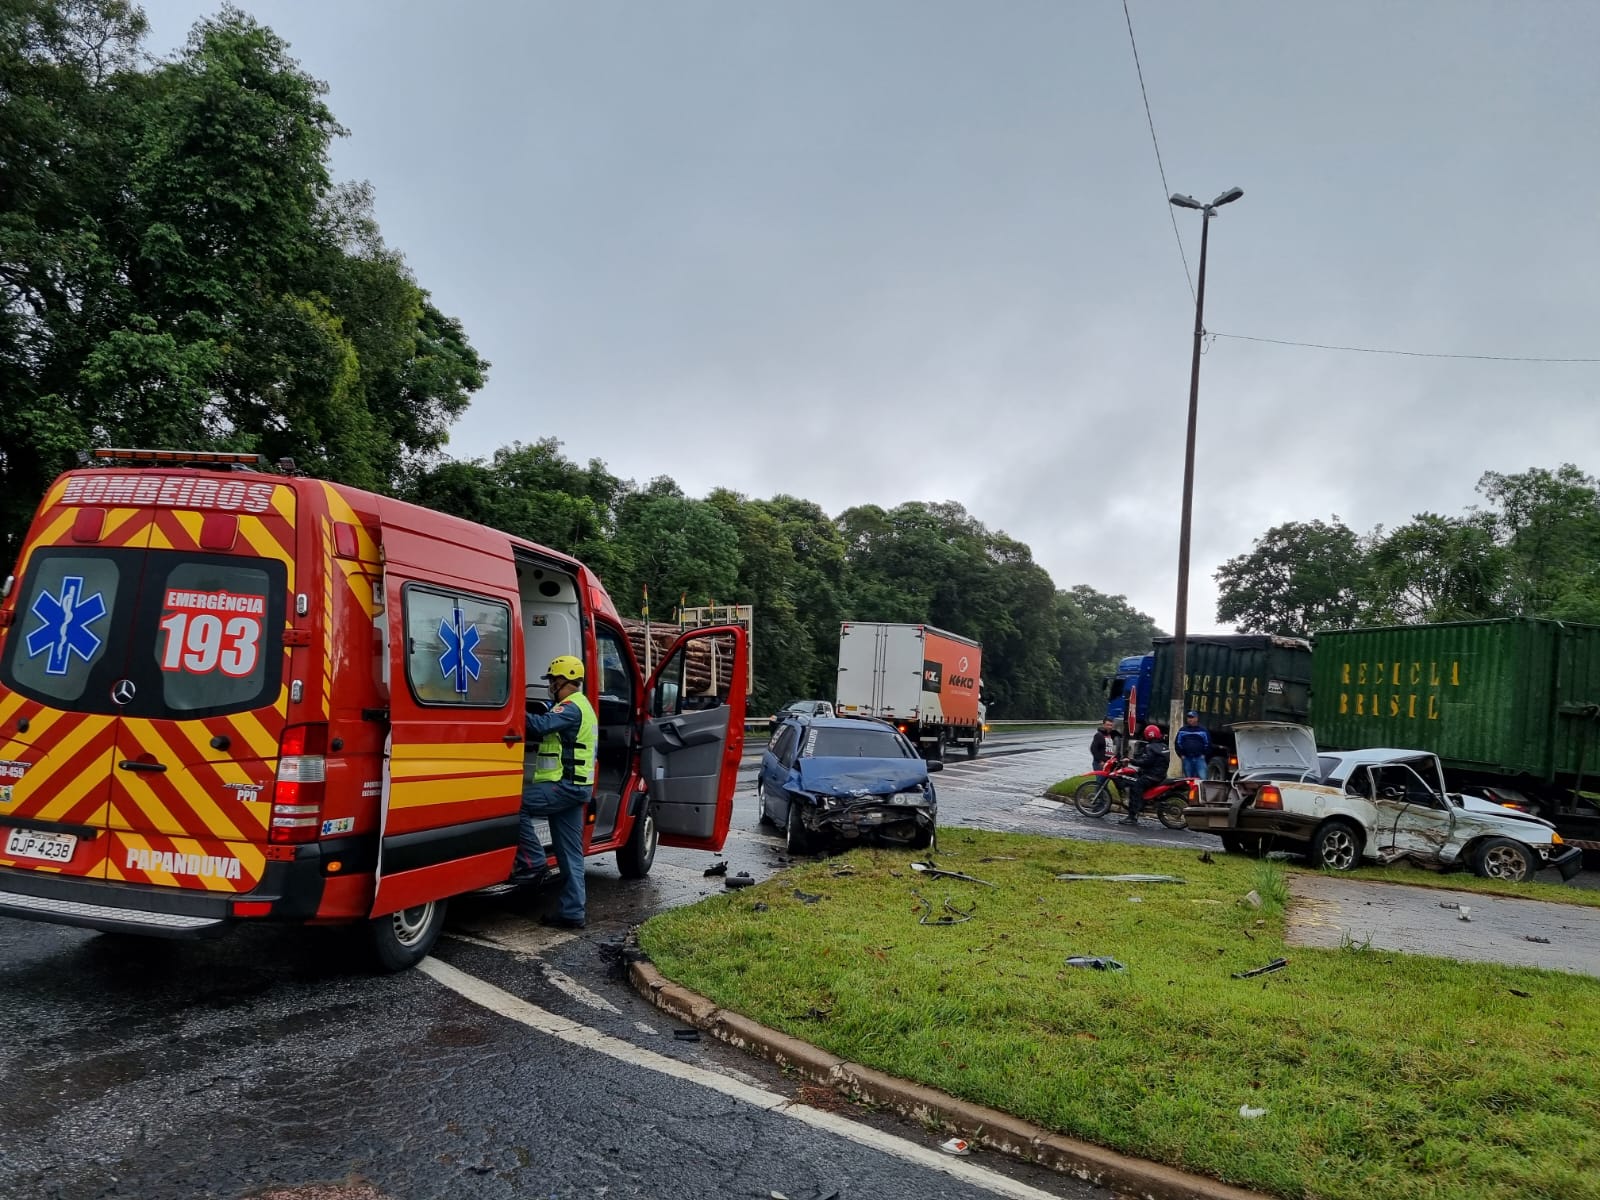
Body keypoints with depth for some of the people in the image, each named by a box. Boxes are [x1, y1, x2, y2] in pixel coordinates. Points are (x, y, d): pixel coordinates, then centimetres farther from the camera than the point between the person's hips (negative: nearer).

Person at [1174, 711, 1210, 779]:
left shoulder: (1202, 731, 7)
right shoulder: (1182, 731, 11)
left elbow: (1208, 744, 10)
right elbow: (1177, 743, 13)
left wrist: (1204, 754, 0)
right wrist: (1181, 754, 3)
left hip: (1200, 758, -2)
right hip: (1187, 759, 2)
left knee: (1202, 778, -13)